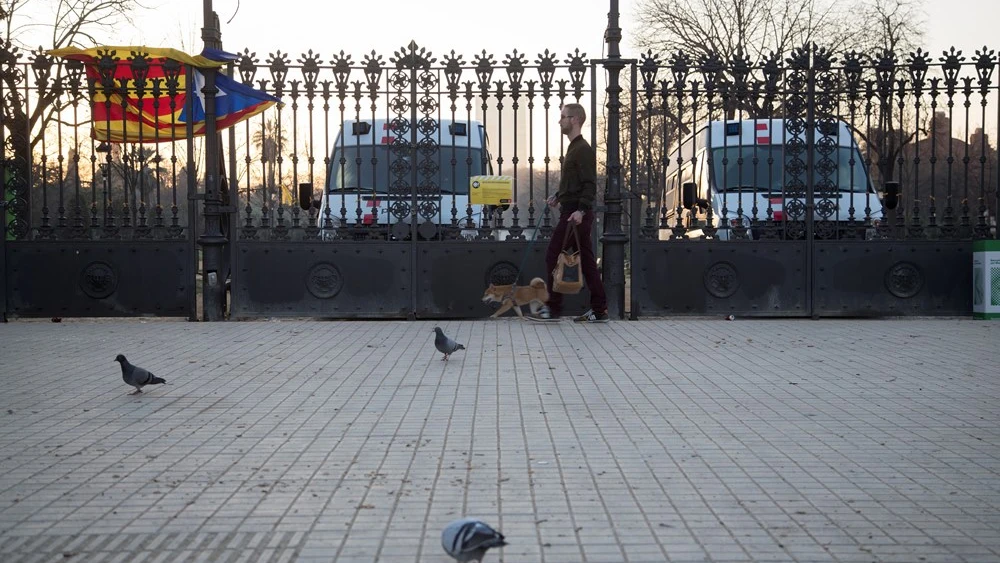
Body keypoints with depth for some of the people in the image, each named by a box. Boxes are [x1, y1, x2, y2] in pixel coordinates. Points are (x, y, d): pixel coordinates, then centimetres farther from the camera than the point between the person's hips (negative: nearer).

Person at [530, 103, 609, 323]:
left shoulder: (583, 150, -13)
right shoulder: (574, 148, 19)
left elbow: (590, 185, -20)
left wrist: (580, 210, -29)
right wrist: (558, 197, 20)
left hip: (576, 215, -10)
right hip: (573, 213, 10)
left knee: (554, 257, -6)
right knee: (586, 262, 9)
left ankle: (552, 308, 0)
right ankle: (599, 310, 10)